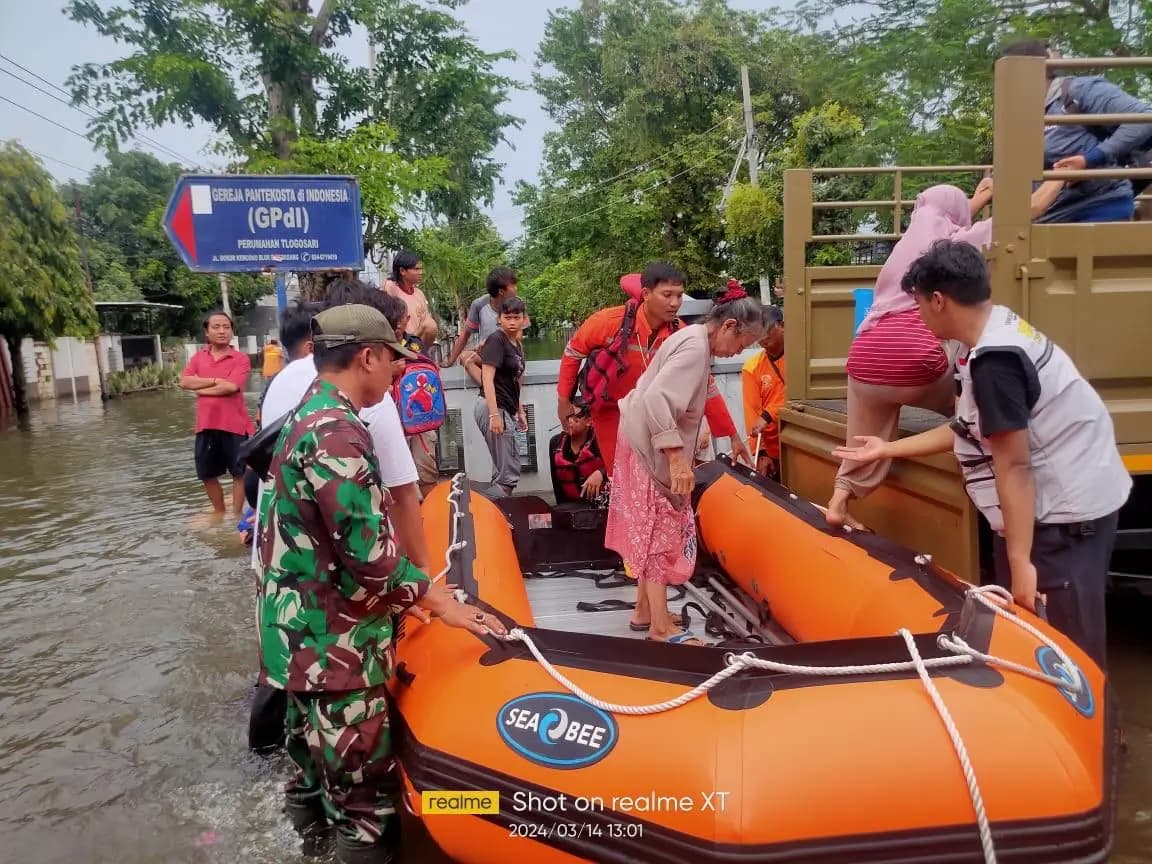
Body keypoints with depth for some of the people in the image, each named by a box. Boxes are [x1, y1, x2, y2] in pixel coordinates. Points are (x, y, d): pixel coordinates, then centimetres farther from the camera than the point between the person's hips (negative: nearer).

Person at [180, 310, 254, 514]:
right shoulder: (198, 357, 9)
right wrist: (215, 380, -13)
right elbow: (184, 382, -4)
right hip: (206, 425, 5)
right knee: (207, 474, 15)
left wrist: (201, 389, -7)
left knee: (239, 473, 6)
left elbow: (231, 387, -19)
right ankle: (219, 513, 33)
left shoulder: (241, 358, -6)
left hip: (234, 425, -5)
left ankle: (235, 516, 18)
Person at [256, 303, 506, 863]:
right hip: (333, 643, -11)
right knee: (364, 786, 2)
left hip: (306, 630, 11)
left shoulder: (309, 417, 10)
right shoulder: (336, 433, -23)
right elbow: (367, 553, -26)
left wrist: (402, 596, 20)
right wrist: (440, 602, -13)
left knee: (316, 749, 27)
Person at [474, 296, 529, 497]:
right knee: (509, 475, -10)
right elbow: (487, 379, -17)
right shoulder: (496, 340, -10)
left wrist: (520, 411, 21)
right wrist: (494, 415, -24)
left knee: (502, 473, 17)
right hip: (493, 407, -10)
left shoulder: (517, 344, 15)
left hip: (506, 410, 10)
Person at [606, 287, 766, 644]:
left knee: (650, 531, 15)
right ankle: (661, 626, 3)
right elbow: (657, 401, -31)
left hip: (648, 444, 10)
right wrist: (677, 458, -32)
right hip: (650, 447, -10)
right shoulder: (696, 346, -20)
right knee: (659, 530, -5)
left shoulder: (694, 339, 10)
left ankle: (645, 611, 25)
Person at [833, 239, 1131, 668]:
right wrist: (888, 449, 21)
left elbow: (1014, 465, -23)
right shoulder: (1001, 331, 8)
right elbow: (968, 430, 14)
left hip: (1066, 512, -10)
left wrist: (1019, 561, -20)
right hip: (1062, 503, 10)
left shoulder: (993, 359, -23)